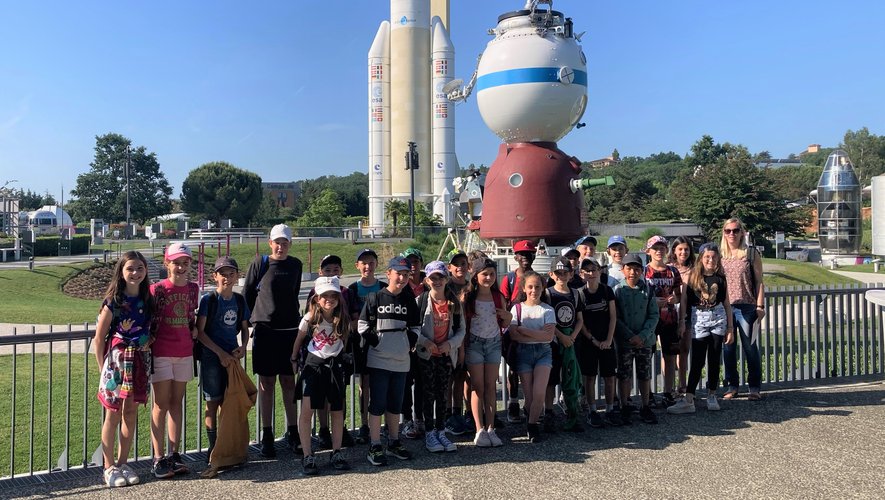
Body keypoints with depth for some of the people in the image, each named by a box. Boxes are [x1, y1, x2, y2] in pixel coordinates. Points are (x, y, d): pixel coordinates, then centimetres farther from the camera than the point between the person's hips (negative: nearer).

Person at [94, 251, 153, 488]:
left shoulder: (147, 299, 5)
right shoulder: (113, 301, -8)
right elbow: (99, 337, -6)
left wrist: (148, 341, 1)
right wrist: (102, 367, -5)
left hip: (140, 360, 4)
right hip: (116, 359, -4)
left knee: (131, 412, 10)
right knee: (113, 413, 3)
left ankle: (123, 463, 22)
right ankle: (109, 468, 14)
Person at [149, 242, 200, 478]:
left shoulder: (193, 289, 7)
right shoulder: (157, 289, -7)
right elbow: (149, 321, -3)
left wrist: (194, 330, 3)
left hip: (184, 352, 4)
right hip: (161, 353, -4)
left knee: (177, 402, 10)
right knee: (161, 404, 0)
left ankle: (174, 454, 17)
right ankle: (159, 458, 6)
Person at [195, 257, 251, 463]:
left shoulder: (240, 300, 6)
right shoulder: (208, 300, -7)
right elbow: (200, 332, -9)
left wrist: (242, 347, -4)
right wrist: (221, 353, -13)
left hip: (232, 357, 4)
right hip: (212, 357, -4)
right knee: (213, 403, 2)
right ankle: (213, 448, 12)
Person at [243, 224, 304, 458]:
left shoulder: (295, 265, 8)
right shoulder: (260, 263, -1)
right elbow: (247, 294, 3)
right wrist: (251, 321, 2)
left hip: (289, 330, 3)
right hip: (265, 330, -3)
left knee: (289, 382, 8)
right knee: (266, 383, 3)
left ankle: (292, 432, 18)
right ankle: (266, 436, 11)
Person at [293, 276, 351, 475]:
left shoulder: (343, 320, -6)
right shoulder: (310, 319, -11)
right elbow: (299, 340, 5)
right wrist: (294, 359, 14)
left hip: (335, 365, 2)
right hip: (313, 364, -2)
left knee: (338, 411, 7)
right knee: (306, 411, -11)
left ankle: (336, 453, 19)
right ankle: (308, 457, -2)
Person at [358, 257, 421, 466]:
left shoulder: (409, 300, 8)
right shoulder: (375, 298, -5)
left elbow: (415, 328, 15)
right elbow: (363, 326, -4)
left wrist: (408, 345, 3)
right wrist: (377, 344, -8)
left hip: (401, 361, 4)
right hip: (378, 360, -4)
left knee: (396, 403, 14)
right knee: (378, 403, -1)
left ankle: (394, 443, 26)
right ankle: (375, 447, 7)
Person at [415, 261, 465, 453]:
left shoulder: (454, 302, 1)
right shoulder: (421, 301, -8)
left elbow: (461, 329, 5)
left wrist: (450, 343, -11)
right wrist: (425, 342, -21)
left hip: (447, 354, 3)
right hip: (426, 354, -3)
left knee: (442, 395, 11)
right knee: (429, 394, 4)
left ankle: (441, 432, 22)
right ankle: (430, 433, 15)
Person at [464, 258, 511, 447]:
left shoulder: (498, 296, 4)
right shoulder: (468, 297, -8)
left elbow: (504, 325, 13)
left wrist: (508, 316, -8)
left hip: (494, 342, 3)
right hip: (474, 343, -3)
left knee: (491, 386, 5)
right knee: (478, 387, 0)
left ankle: (491, 429, 9)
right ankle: (480, 430, 3)